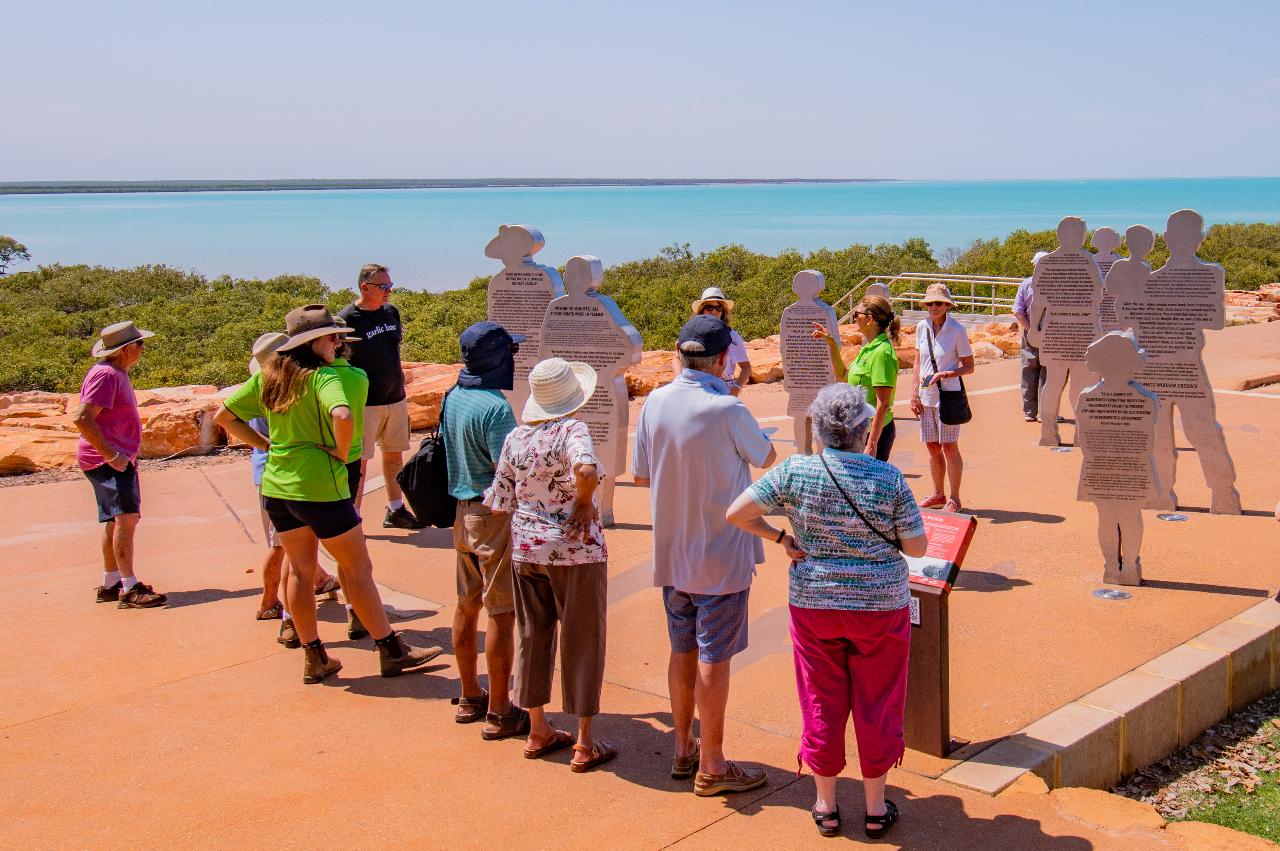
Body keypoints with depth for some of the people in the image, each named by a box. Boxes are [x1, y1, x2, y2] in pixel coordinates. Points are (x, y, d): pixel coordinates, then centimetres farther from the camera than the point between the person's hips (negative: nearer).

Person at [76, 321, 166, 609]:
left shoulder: (117, 374, 17)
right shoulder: (105, 375, -16)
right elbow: (83, 419, -24)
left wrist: (128, 456, 20)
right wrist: (111, 455, -25)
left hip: (116, 459, 11)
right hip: (105, 459, -11)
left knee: (115, 521, 15)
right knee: (126, 516, -19)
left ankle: (109, 585, 25)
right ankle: (129, 589, -23)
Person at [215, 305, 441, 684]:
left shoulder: (267, 377, 8)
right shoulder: (323, 376, -14)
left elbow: (223, 416, 13)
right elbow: (342, 417, -33)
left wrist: (266, 445, 11)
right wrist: (341, 454, -16)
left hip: (276, 486, 7)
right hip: (319, 487, -7)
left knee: (300, 570, 15)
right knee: (357, 567, 4)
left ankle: (314, 658, 21)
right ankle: (391, 650, 12)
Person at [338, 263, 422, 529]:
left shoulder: (391, 312, 7)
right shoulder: (347, 319, -13)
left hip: (396, 398, 7)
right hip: (365, 404, -7)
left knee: (394, 455, 14)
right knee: (359, 460, -3)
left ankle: (396, 510, 25)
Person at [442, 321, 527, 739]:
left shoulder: (452, 398, 5)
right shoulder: (495, 408, -21)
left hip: (462, 512, 9)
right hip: (495, 516, -9)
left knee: (467, 606, 17)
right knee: (501, 614, -1)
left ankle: (469, 697, 30)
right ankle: (499, 713, 6)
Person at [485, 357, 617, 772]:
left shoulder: (515, 438, 2)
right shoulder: (572, 430, -14)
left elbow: (501, 501, 6)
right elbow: (586, 469, -35)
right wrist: (584, 503, -17)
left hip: (525, 548, 5)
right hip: (575, 550, -5)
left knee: (533, 636, 17)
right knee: (582, 641, 6)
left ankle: (538, 731, 28)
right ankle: (584, 744, 12)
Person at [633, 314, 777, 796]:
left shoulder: (655, 402, -4)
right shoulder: (726, 410, -20)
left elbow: (641, 475, 4)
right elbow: (767, 458, -1)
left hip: (671, 553, 6)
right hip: (721, 556, -6)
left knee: (683, 651, 17)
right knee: (713, 658, 3)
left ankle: (684, 750, 29)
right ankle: (711, 766, 12)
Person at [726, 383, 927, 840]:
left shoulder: (795, 472, -10)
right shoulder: (888, 478, -12)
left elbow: (737, 513, -10)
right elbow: (917, 547, -6)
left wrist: (782, 537, 1)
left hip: (815, 604, 1)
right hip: (880, 605, -1)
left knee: (822, 704, 13)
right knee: (876, 706, 13)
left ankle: (826, 806, 24)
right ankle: (876, 808, 24)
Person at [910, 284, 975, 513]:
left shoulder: (957, 331, -9)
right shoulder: (922, 327, 5)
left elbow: (969, 367, -4)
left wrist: (944, 375, -19)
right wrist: (914, 393, 7)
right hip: (926, 397, 5)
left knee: (949, 447, -2)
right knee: (932, 447, 11)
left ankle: (954, 498, 8)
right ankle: (938, 494, 24)